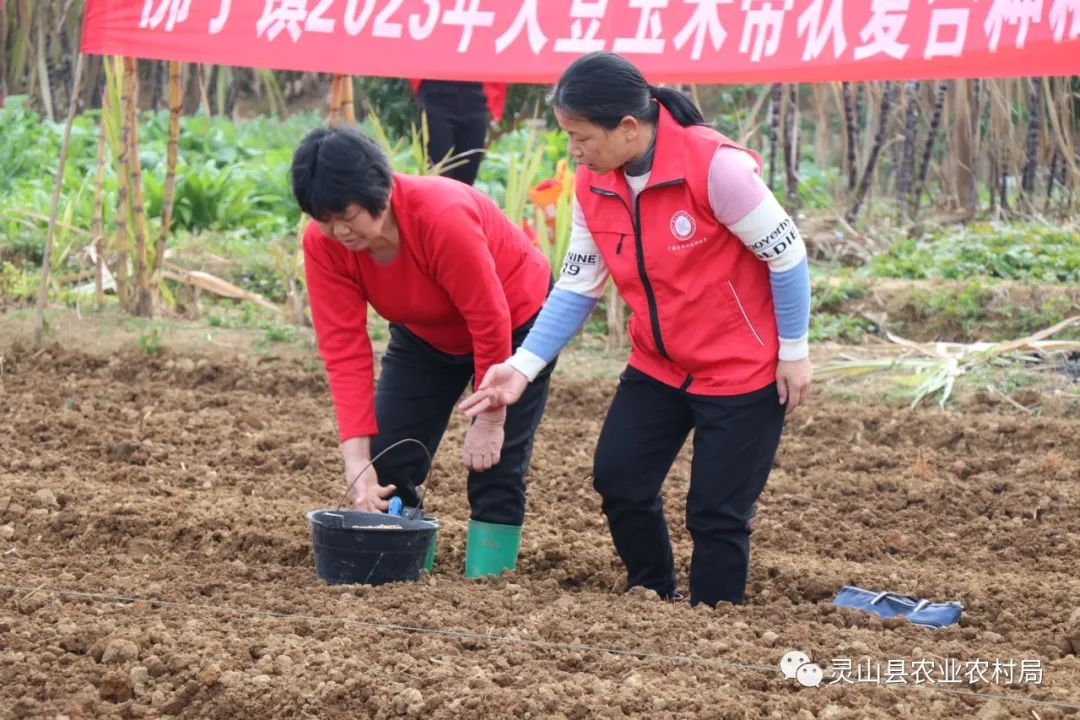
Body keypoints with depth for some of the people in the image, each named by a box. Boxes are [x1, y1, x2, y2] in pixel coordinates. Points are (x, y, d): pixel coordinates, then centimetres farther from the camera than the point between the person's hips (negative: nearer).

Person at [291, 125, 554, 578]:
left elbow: (490, 323, -29)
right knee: (387, 465, -4)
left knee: (495, 466, -14)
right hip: (426, 333, 5)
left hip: (516, 320, -5)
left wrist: (490, 421, -20)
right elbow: (343, 349, -24)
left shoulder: (443, 217, -39)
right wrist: (356, 462, -31)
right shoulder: (322, 243, -24)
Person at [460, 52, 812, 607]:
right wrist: (523, 366, -8)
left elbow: (785, 254, -17)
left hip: (742, 368, -6)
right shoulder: (593, 186, -6)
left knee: (716, 512, -3)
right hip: (658, 367, 6)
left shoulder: (716, 166, -26)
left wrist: (793, 353, -11)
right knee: (618, 479, 2)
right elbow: (577, 286, 1)